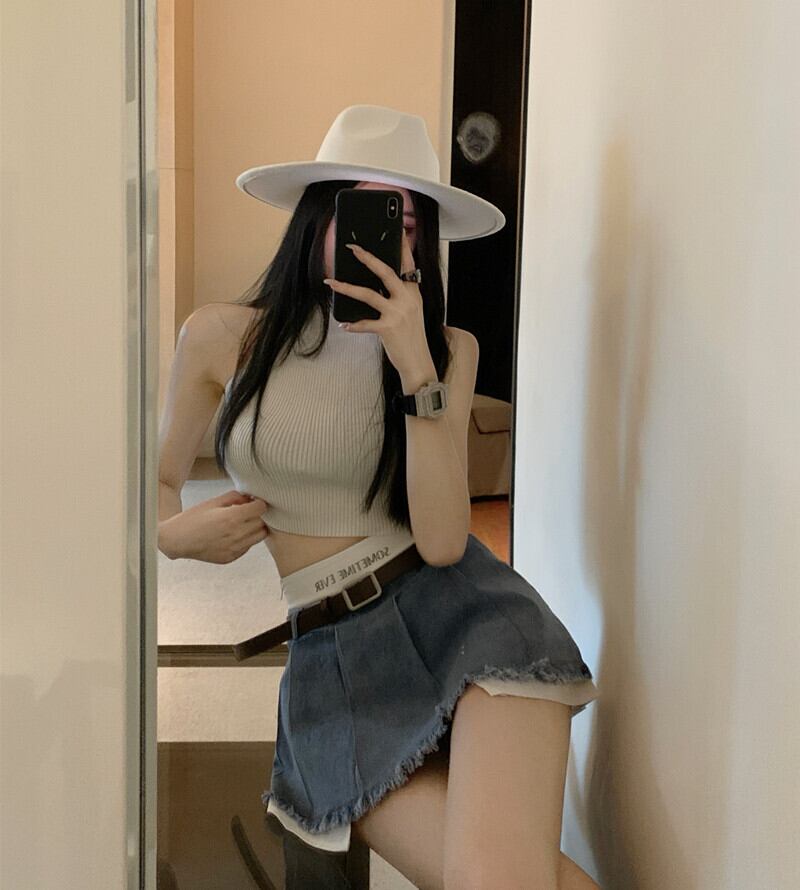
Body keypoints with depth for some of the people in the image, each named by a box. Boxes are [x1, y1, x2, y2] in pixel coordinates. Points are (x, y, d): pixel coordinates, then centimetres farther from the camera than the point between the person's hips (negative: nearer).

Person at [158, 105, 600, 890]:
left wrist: (416, 368, -16)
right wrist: (175, 535, -6)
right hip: (332, 660, 1)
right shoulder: (221, 337, 2)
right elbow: (155, 484, 16)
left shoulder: (447, 350, 3)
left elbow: (442, 540, -10)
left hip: (458, 617, 0)